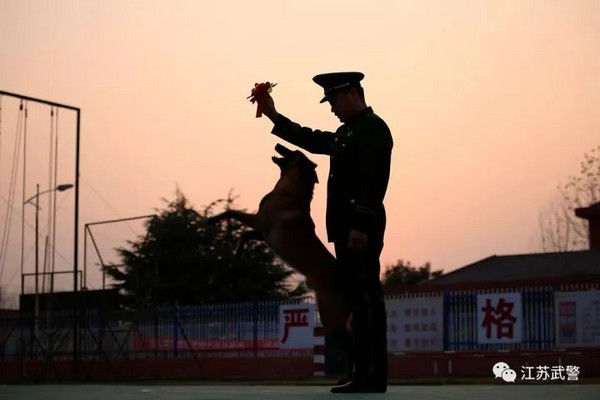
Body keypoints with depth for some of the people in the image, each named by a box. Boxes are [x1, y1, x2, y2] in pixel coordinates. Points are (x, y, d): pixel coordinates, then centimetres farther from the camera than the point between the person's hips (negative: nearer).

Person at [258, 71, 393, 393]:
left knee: (366, 298, -9)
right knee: (358, 299, 8)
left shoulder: (374, 128, -9)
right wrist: (273, 116, 28)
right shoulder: (347, 132, 20)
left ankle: (373, 377, -8)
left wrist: (361, 226, -25)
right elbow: (311, 140, 31)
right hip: (348, 228, 10)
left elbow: (374, 182, -19)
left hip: (361, 229, -10)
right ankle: (364, 374, 11)